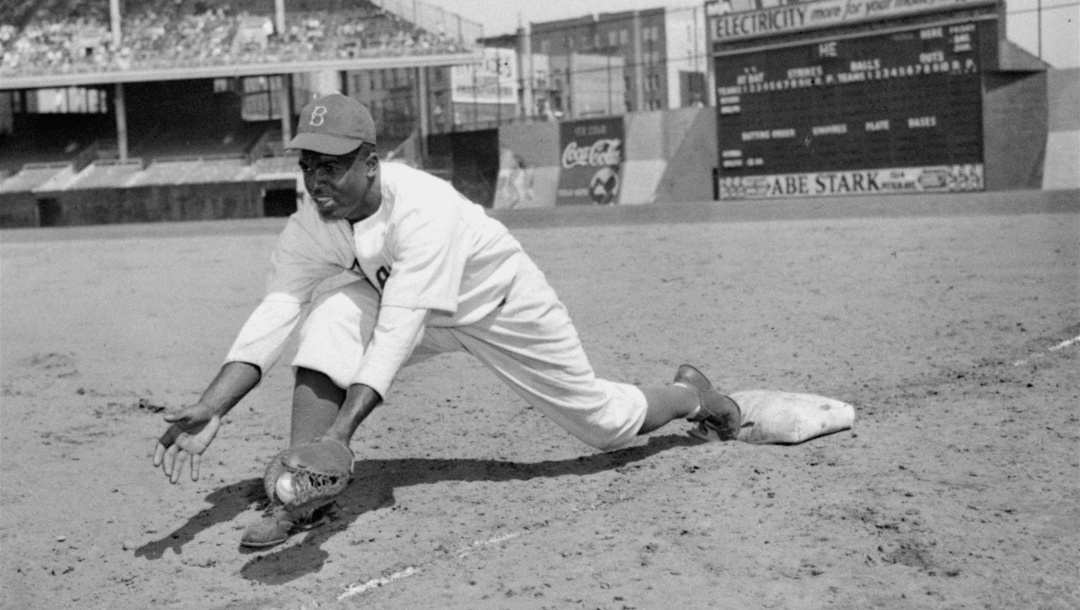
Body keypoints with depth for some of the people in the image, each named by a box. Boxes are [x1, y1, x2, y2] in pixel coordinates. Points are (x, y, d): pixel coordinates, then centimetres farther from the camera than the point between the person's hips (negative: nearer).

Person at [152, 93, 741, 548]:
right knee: (328, 322, -25)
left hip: (503, 304, -4)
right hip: (407, 303, 5)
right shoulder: (309, 225, -20)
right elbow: (271, 314, -25)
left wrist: (341, 428, -54)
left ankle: (692, 395, 40)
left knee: (606, 422, 6)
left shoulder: (424, 207, -39)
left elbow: (399, 331, -45)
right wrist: (210, 407, -38)